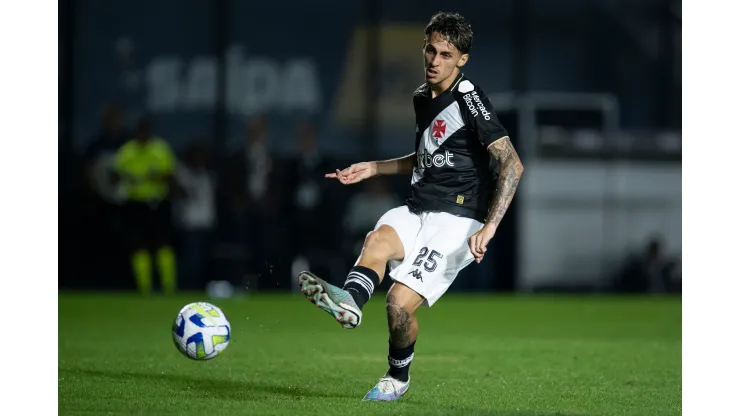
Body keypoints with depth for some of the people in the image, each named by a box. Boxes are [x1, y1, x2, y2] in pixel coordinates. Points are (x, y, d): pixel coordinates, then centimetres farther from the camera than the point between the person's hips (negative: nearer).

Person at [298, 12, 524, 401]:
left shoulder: (469, 99, -11)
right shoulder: (421, 97, 14)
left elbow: (512, 164, -18)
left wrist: (489, 226, -27)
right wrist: (372, 168, 24)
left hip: (456, 220, -7)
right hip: (417, 210, 7)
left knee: (399, 302, -18)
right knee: (378, 239, -28)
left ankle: (398, 377, 9)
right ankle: (349, 301, -57)